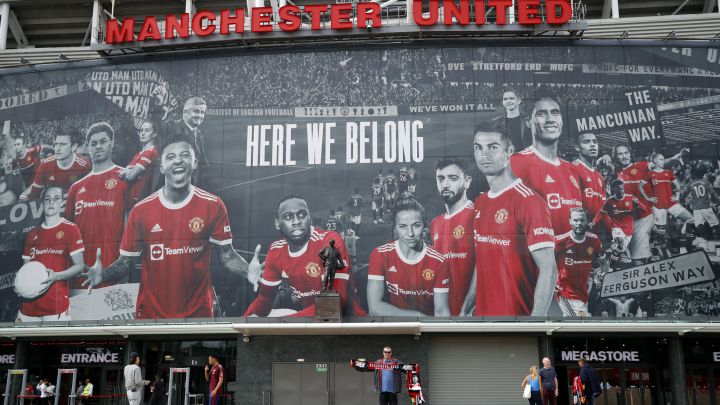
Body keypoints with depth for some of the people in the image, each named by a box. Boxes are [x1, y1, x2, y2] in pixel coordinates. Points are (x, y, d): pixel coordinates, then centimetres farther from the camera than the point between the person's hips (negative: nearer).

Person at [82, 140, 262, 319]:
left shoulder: (213, 206, -6)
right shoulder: (141, 210, -6)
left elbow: (227, 255, -3)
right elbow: (127, 261, 0)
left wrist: (247, 270, -22)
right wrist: (103, 274, -19)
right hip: (152, 312, 1)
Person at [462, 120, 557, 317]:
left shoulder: (529, 201, -15)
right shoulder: (480, 202, 8)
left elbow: (548, 270, -18)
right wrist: (465, 309, 11)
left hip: (518, 311, -7)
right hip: (482, 311, 7)